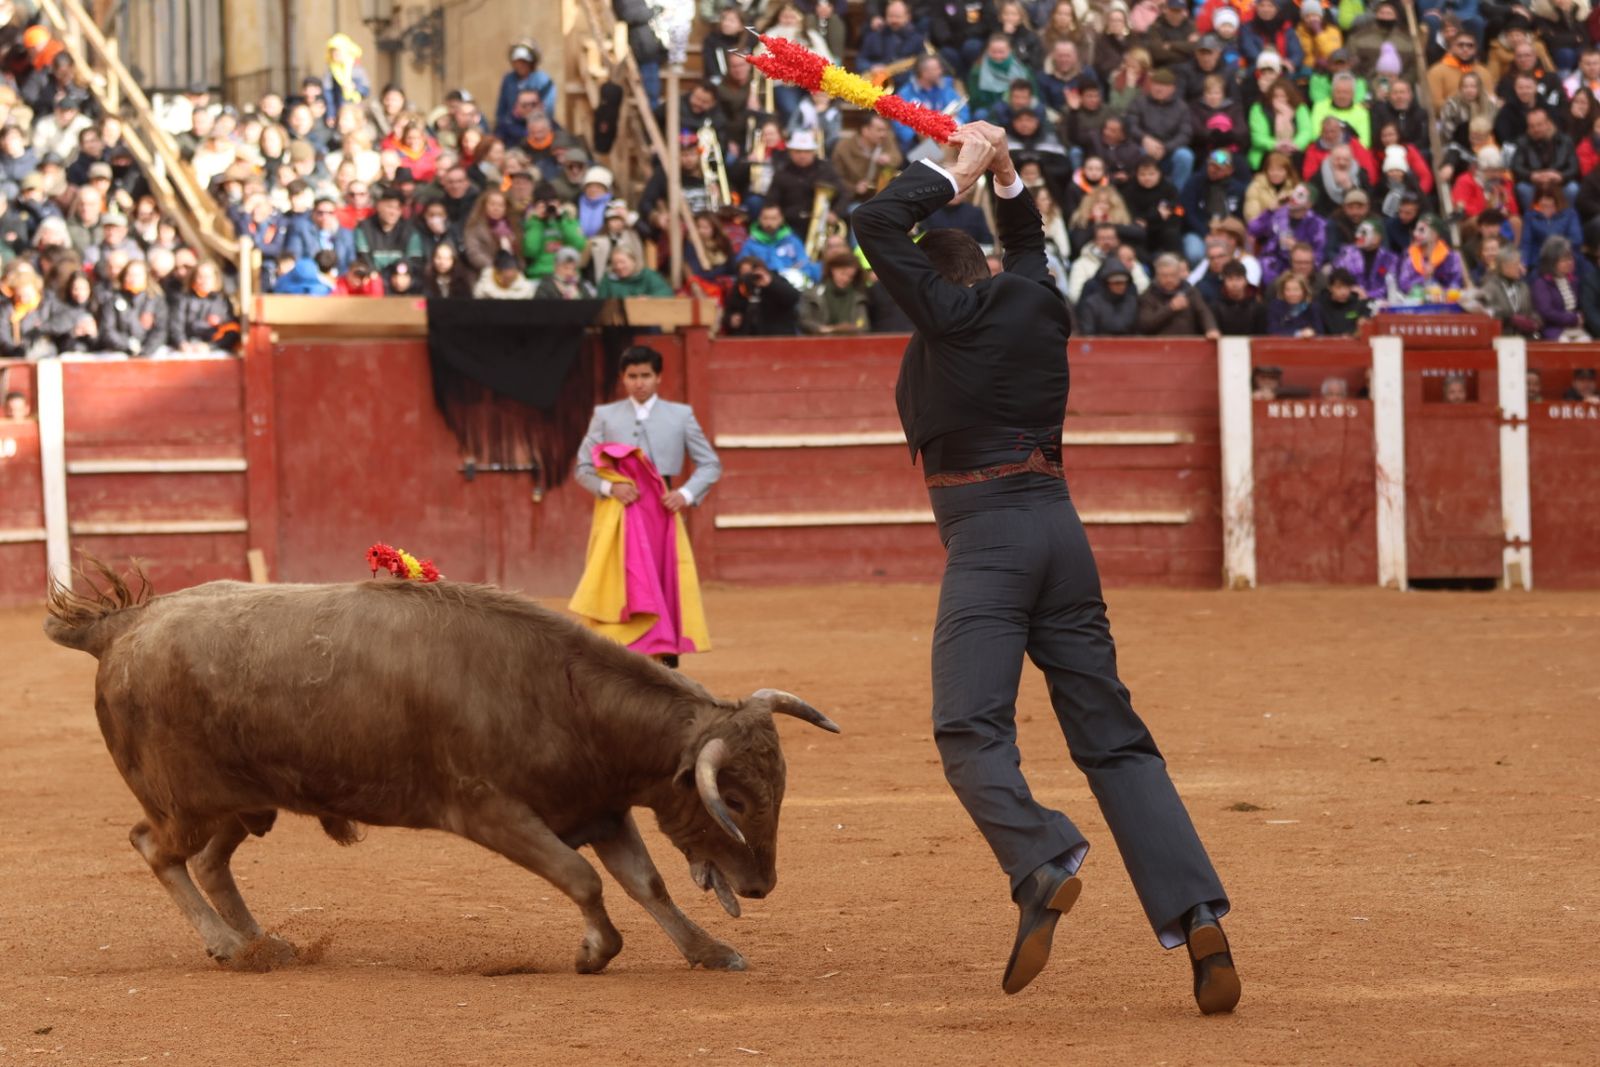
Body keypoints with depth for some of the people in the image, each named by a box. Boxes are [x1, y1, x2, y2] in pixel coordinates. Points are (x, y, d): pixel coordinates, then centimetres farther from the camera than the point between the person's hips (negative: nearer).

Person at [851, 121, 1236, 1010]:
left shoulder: (946, 311, 0)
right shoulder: (1039, 304, 16)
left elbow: (875, 222, 0)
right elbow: (1028, 246, 39)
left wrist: (958, 171, 9)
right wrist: (1003, 176, 33)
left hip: (985, 534, -6)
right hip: (1059, 525, 6)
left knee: (969, 728, -14)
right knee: (1111, 734, 4)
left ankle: (1040, 865, -40)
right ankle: (1194, 913, -7)